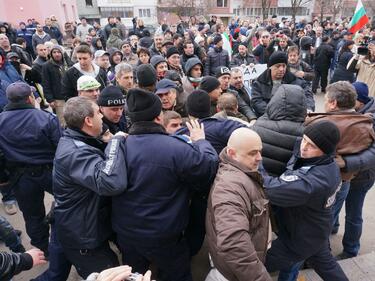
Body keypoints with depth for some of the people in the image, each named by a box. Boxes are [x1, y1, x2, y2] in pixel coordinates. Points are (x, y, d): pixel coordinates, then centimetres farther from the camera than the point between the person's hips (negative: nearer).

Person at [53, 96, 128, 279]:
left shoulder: (76, 141, 1)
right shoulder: (75, 152, -33)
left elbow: (100, 166, 11)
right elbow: (113, 182, -49)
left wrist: (111, 143, -6)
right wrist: (116, 141, -36)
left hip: (87, 227, 9)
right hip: (83, 238, -9)